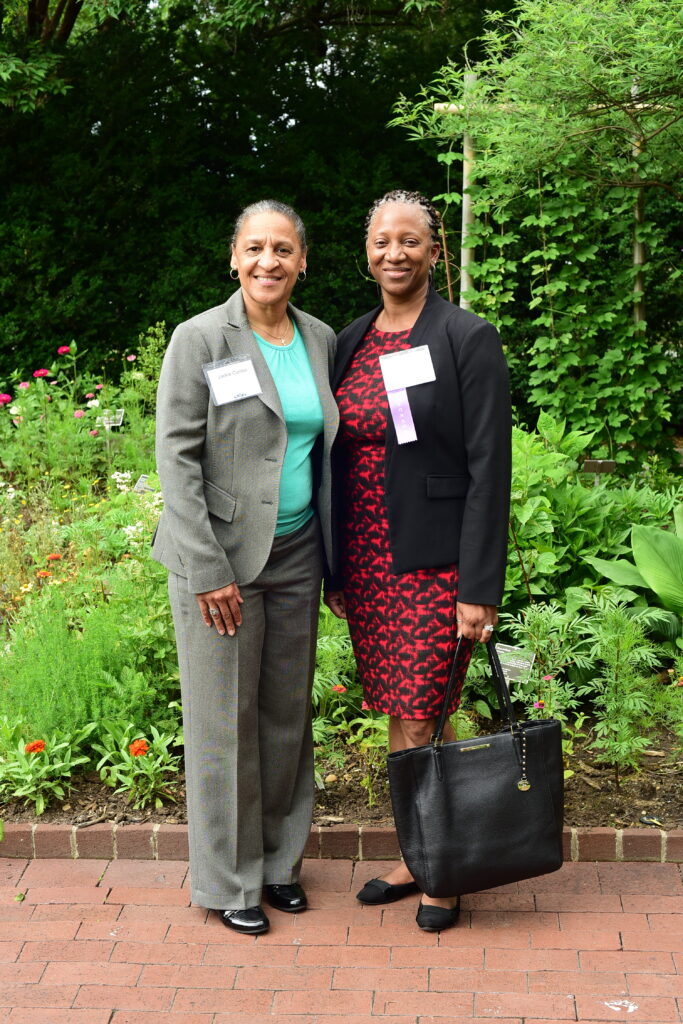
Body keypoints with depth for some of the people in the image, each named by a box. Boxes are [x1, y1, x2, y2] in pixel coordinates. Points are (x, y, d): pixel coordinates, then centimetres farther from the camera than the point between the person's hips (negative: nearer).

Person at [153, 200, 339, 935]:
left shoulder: (321, 341, 6)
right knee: (224, 718, 3)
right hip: (221, 556, -5)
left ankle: (278, 859, 30)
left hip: (295, 556, 5)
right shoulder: (200, 339, -9)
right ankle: (228, 880, 19)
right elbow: (176, 459, -12)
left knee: (287, 710, 13)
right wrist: (208, 570, -16)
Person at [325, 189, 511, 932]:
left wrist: (479, 589, -16)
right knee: (397, 719, 13)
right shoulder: (350, 343, 10)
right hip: (366, 563, 6)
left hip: (432, 564, -5)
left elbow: (488, 467, -11)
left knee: (422, 721, -2)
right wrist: (334, 570, 13)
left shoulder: (468, 340, -7)